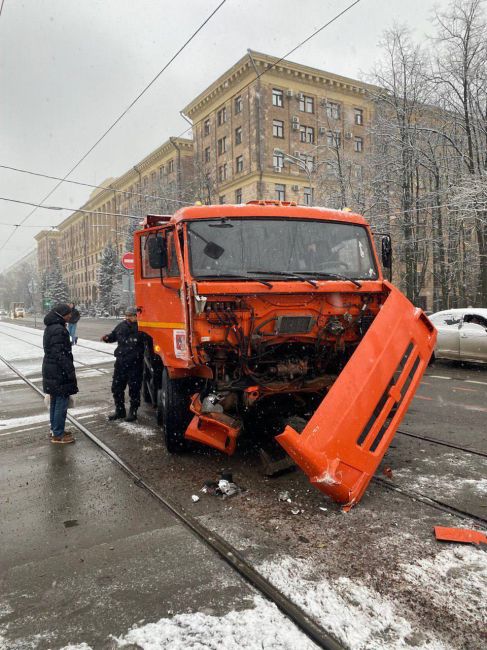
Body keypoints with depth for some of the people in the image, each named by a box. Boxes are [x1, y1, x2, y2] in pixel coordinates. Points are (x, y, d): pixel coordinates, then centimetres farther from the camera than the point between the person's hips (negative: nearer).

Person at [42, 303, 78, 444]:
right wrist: (70, 372, -20)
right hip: (59, 372, -10)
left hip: (51, 371, 10)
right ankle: (58, 435, 7)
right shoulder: (59, 330, -20)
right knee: (61, 402, -1)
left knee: (55, 401, 19)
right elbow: (61, 354, -23)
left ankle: (55, 430, 31)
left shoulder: (50, 328, 12)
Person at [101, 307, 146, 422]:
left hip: (135, 363, -6)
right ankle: (120, 411, 30)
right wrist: (107, 337, 4)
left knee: (134, 389, 5)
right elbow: (114, 335, 23)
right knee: (116, 387, 14)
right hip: (120, 361, 6)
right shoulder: (121, 326, 8)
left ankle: (133, 412, 21)